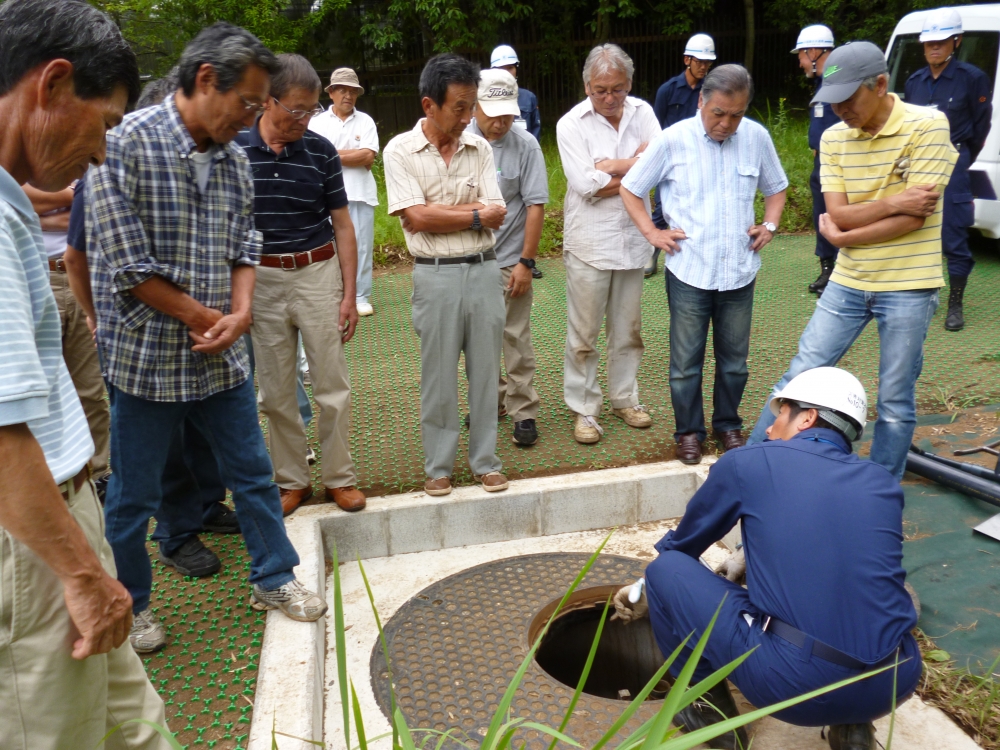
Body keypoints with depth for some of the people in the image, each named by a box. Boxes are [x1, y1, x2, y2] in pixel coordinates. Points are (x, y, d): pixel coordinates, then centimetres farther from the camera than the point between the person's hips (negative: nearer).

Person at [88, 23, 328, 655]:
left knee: (254, 474, 15)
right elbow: (126, 265, -18)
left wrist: (240, 313, -11)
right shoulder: (126, 145, -15)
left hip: (223, 361, 6)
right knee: (133, 498, 11)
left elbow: (245, 246, 7)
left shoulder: (235, 158, 4)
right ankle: (130, 606, 32)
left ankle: (274, 579, 33)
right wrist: (208, 320, -12)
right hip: (147, 358, -5)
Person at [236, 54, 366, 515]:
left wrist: (349, 294, -2)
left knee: (332, 386, 4)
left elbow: (342, 225, 2)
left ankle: (339, 478, 20)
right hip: (261, 278, 0)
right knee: (275, 392, 9)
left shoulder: (321, 151, -2)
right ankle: (291, 480, 24)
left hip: (318, 273, 0)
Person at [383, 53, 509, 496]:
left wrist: (438, 210, -12)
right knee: (439, 378, 7)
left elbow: (497, 214, -3)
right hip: (436, 275, -3)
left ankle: (485, 461, 24)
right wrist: (475, 215, -7)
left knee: (485, 372, 10)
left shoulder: (479, 148, 6)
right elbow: (416, 218, -13)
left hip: (484, 271, 3)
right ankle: (438, 467, 21)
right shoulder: (401, 151, -3)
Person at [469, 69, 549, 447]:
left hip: (508, 259, -3)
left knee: (515, 338, 1)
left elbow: (535, 206, -8)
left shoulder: (525, 145, -7)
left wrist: (526, 262, -11)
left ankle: (523, 411, 11)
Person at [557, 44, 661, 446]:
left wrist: (611, 166, -16)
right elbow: (587, 185, -17)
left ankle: (624, 397, 30)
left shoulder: (641, 112, 5)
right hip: (590, 242, -4)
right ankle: (583, 408, 15)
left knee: (628, 328, 14)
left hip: (632, 238, 4)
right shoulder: (571, 124, -6)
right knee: (583, 333, 2)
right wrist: (636, 166, -8)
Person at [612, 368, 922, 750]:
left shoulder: (747, 463, 4)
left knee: (667, 568, 12)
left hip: (792, 681, -5)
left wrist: (649, 588, 41)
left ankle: (713, 713, 21)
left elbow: (683, 543, 22)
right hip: (893, 682, 5)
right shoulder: (883, 484, 15)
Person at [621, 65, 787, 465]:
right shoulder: (673, 140, -6)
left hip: (739, 271, 2)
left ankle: (728, 424, 32)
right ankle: (689, 430, 23)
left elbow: (775, 188, 18)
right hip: (689, 271, -2)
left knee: (734, 358, 13)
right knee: (686, 361, 6)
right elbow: (630, 188, 4)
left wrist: (769, 224, 3)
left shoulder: (756, 137, 1)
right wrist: (652, 232, -4)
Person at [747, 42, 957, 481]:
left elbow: (915, 216, -17)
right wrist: (891, 202, -18)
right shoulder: (833, 138, 2)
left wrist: (844, 236, -11)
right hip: (848, 282, 4)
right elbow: (837, 215, -5)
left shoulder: (927, 127, -11)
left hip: (908, 285, -3)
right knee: (800, 376, 5)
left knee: (895, 402, 7)